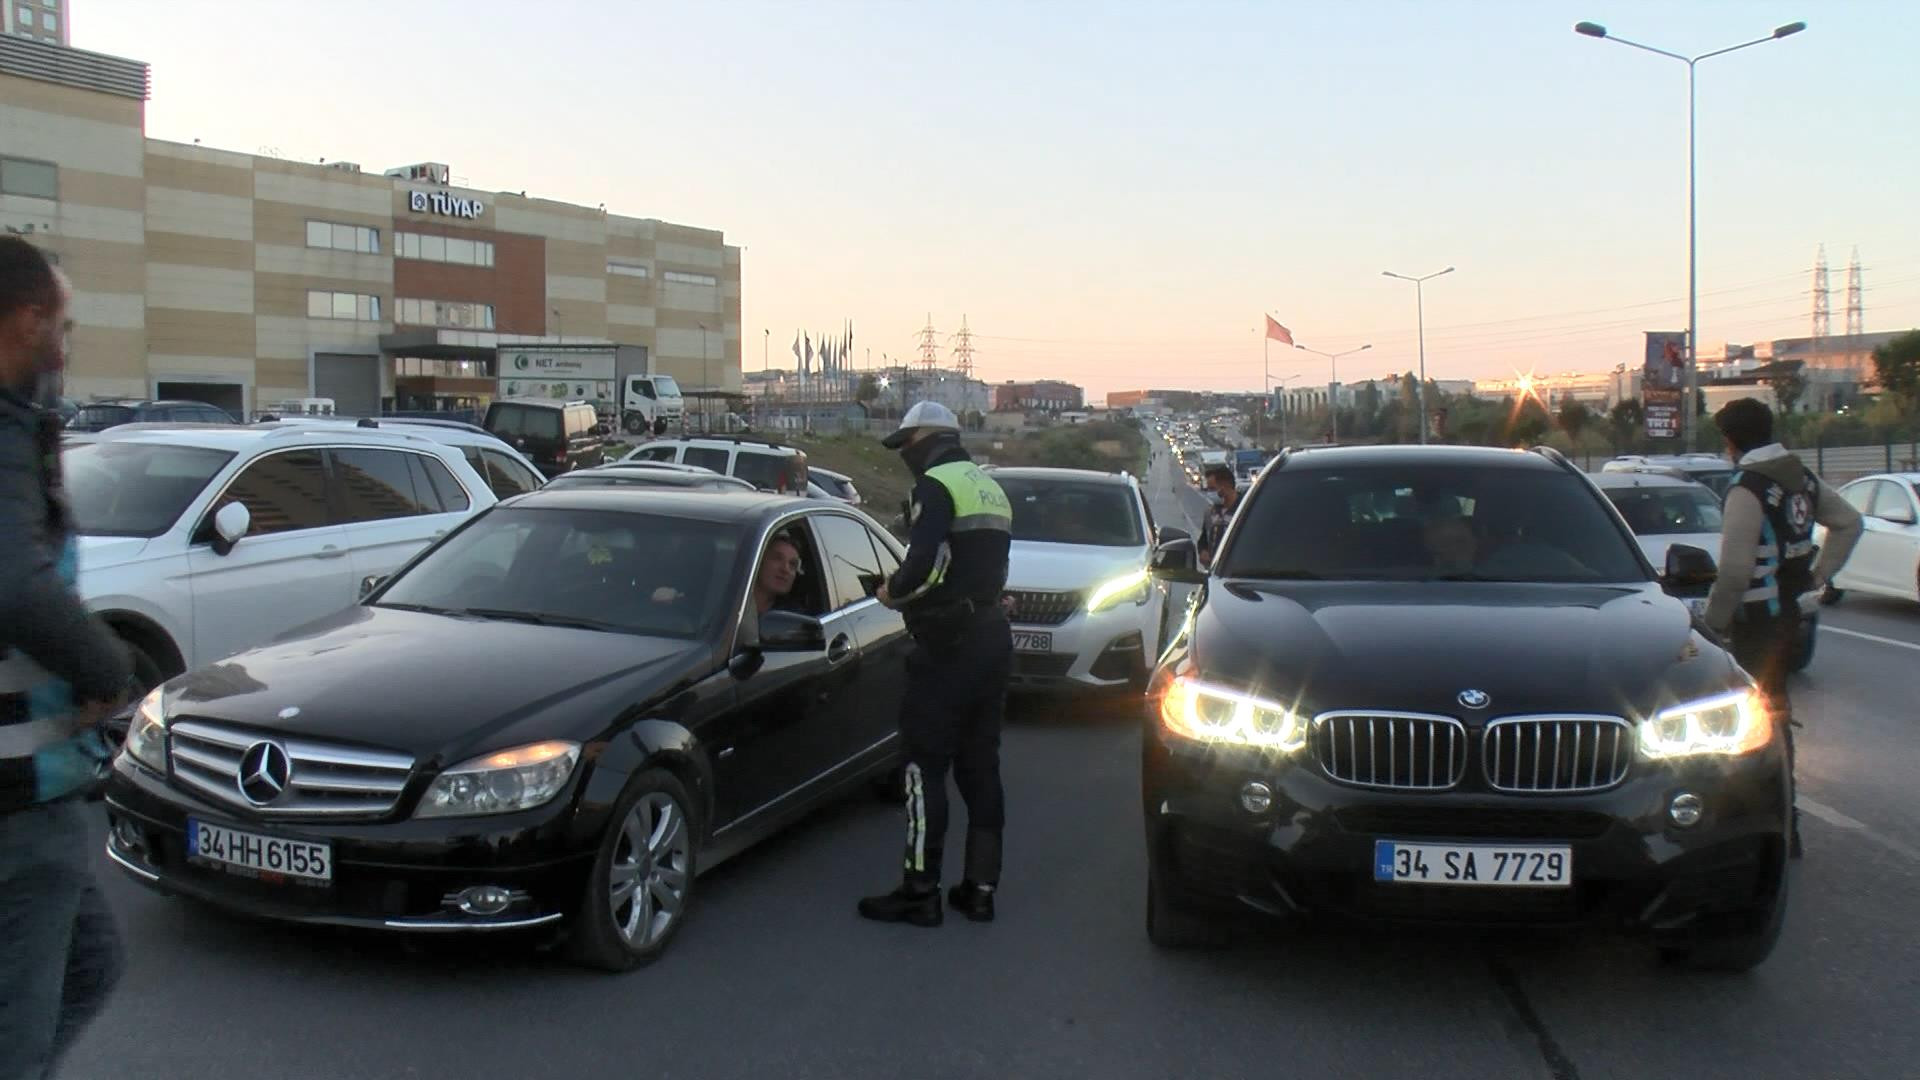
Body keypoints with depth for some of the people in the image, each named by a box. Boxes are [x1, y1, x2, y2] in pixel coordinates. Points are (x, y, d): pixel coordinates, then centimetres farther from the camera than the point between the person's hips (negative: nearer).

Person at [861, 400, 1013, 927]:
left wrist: (893, 592, -4)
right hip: (993, 636, 9)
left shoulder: (935, 487, -10)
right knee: (980, 765, 12)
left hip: (949, 645, -9)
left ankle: (920, 891, 1)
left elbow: (923, 564, -24)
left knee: (926, 767, -3)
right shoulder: (989, 488, 19)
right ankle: (981, 888, 17)